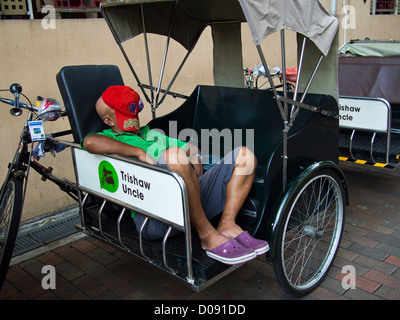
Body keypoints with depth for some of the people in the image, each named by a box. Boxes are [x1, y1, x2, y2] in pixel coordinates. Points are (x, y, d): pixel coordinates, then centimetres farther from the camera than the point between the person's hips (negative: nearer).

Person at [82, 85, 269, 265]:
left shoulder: (152, 133, 36)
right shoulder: (109, 139, 15)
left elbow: (190, 148, 35)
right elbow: (89, 142, -11)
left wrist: (195, 157, 11)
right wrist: (140, 152, -12)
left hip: (194, 198, 7)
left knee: (244, 155, -1)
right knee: (174, 154, -36)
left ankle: (227, 225, -20)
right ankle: (208, 236, -27)